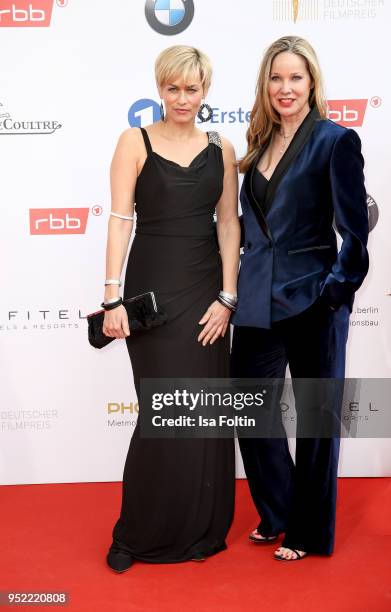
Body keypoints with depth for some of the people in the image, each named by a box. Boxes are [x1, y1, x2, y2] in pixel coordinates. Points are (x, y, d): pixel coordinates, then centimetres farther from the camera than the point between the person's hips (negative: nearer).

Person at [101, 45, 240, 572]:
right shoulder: (135, 142, 0)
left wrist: (227, 296, -3)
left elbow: (228, 224, 6)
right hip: (153, 286, -3)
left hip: (206, 287, 3)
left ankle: (202, 529, 23)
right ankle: (138, 534, 16)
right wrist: (113, 297, -14)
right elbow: (120, 219, -7)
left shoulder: (221, 150, 9)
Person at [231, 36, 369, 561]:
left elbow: (354, 231, -10)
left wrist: (336, 292, -13)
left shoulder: (336, 141, -7)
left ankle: (311, 531, 26)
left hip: (311, 300, -6)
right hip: (258, 300, 6)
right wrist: (239, 284, 10)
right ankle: (277, 513, 34)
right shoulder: (259, 143, 10)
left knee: (316, 416, 9)